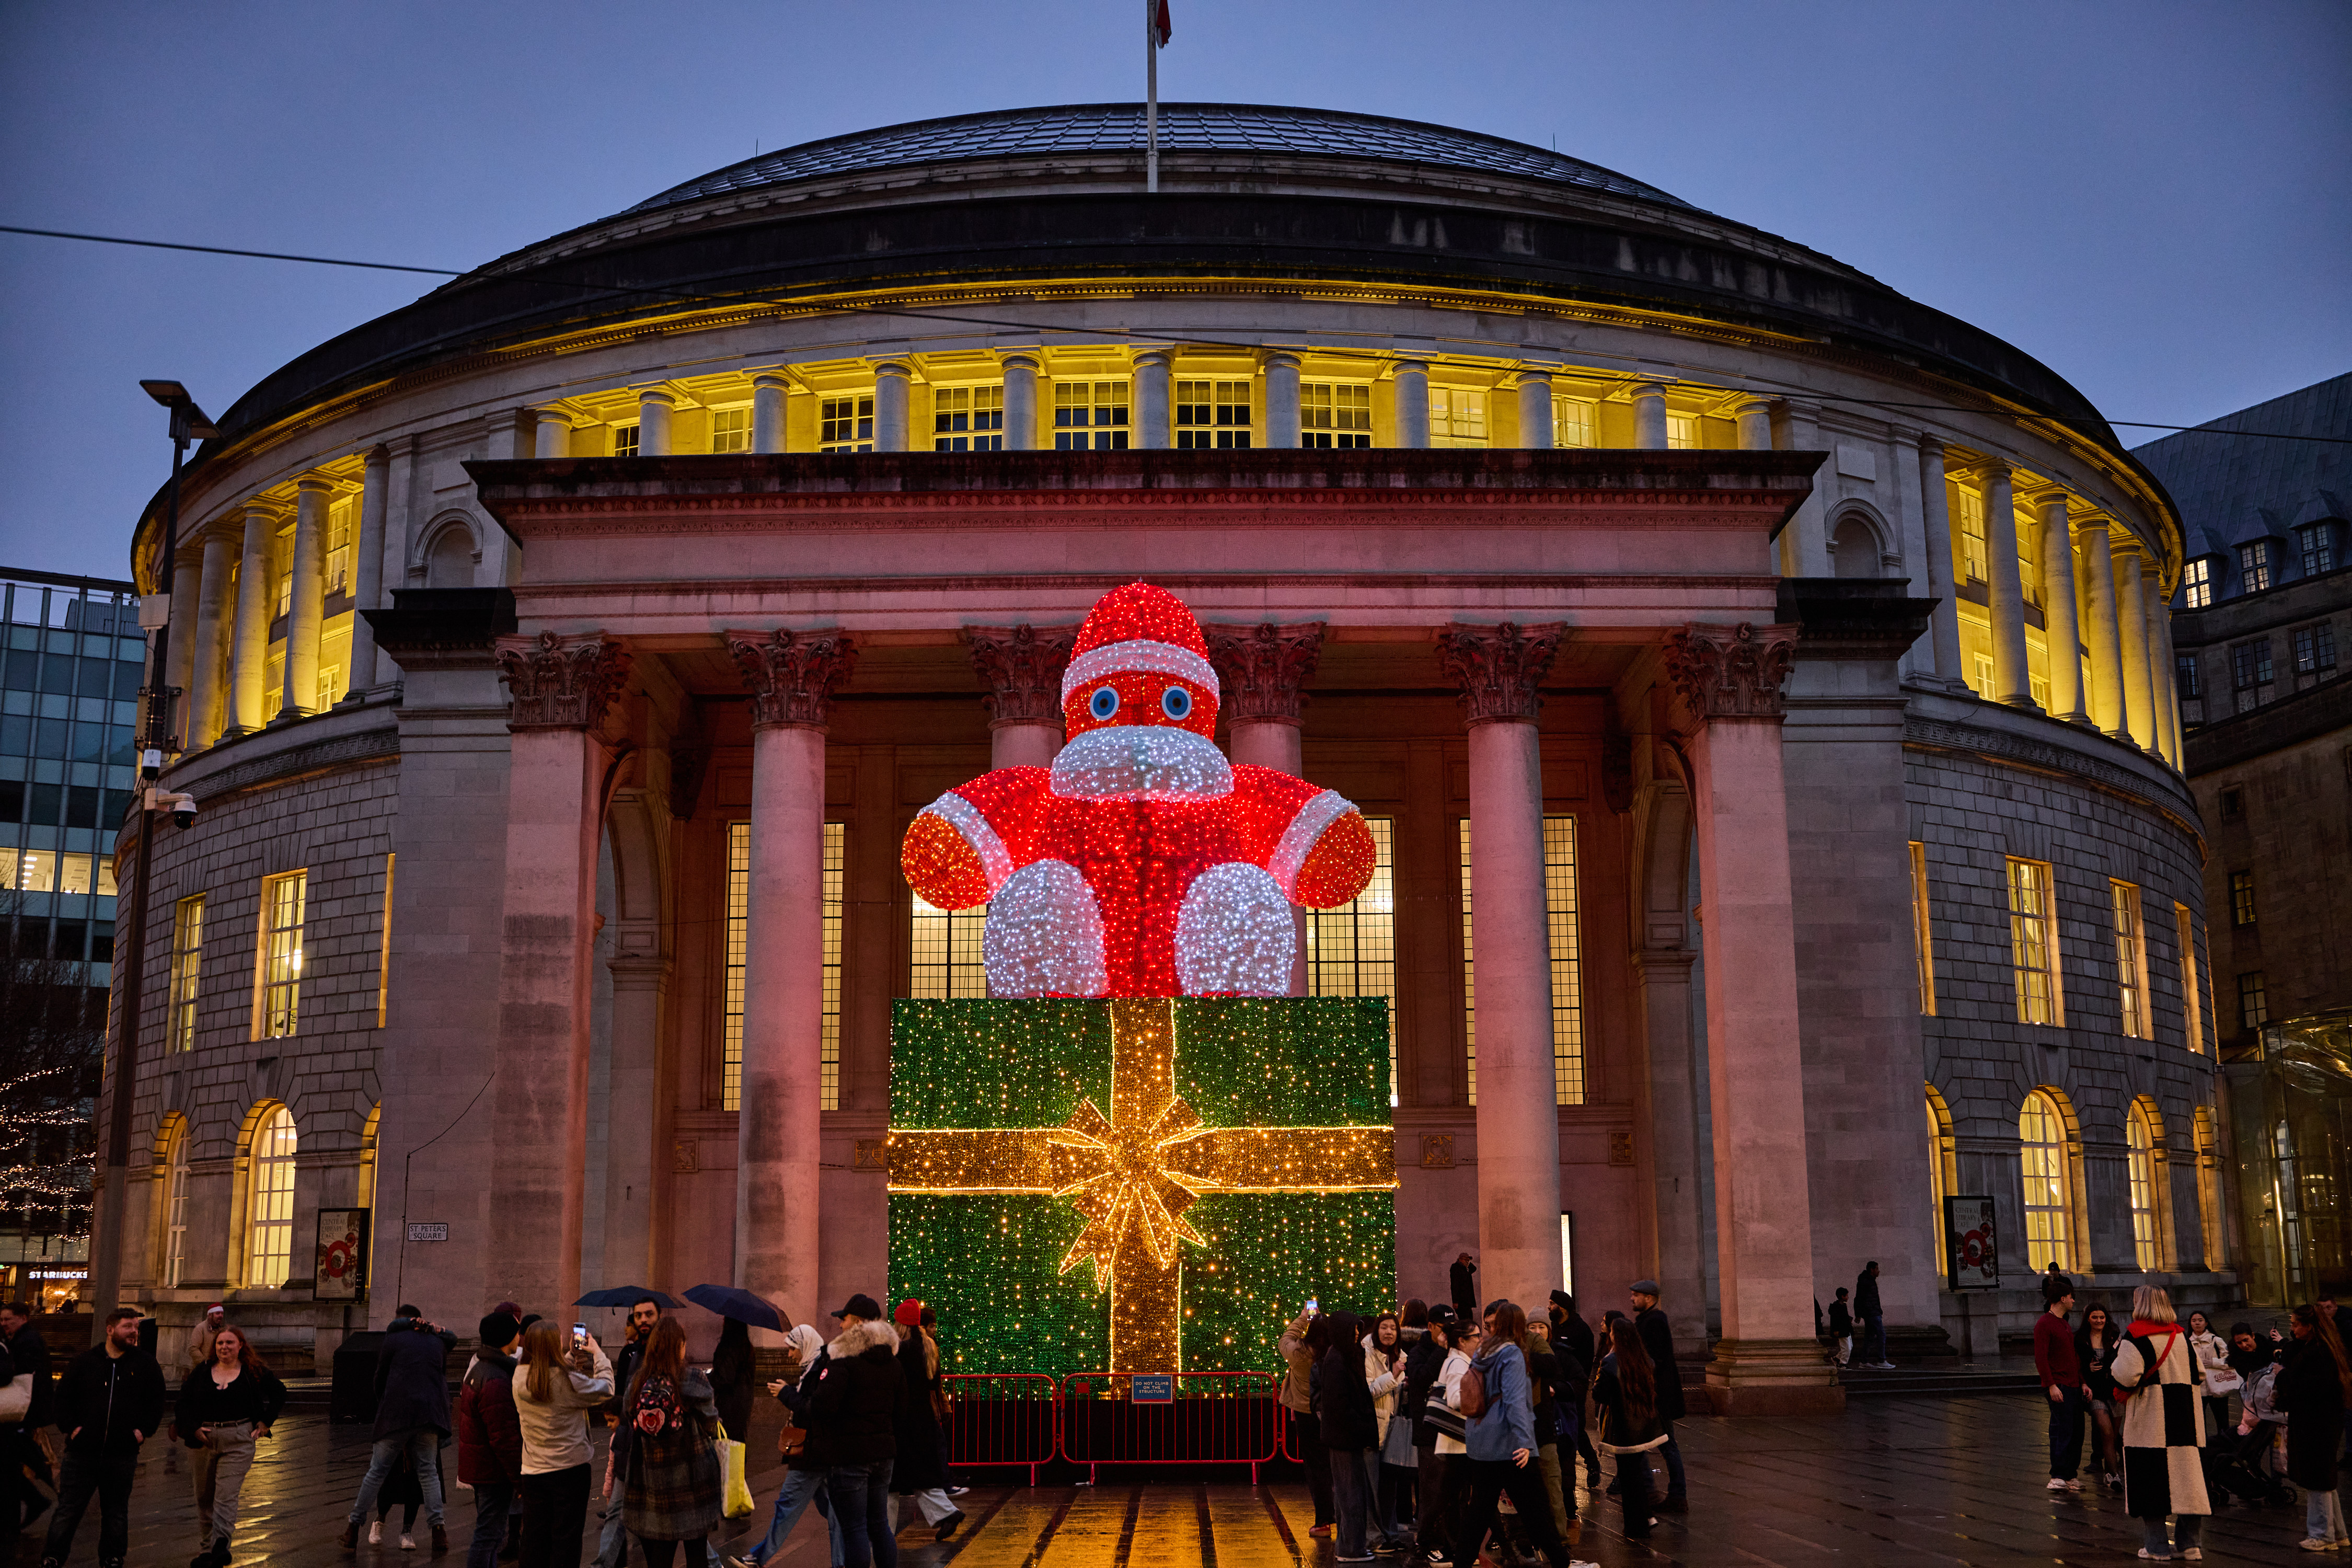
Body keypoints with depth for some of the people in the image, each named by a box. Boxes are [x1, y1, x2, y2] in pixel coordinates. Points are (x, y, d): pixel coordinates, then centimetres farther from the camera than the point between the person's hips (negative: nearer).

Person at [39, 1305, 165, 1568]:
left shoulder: (145, 1364, 6)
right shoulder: (85, 1361, 4)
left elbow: (157, 1401, 10)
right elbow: (63, 1395, 7)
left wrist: (144, 1430, 0)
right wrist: (69, 1426, -4)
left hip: (123, 1453, 1)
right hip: (82, 1450, -1)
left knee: (116, 1511, 10)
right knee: (69, 1508, 0)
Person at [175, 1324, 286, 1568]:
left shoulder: (254, 1373, 2)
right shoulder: (201, 1374, 7)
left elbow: (279, 1393, 10)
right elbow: (183, 1404, 7)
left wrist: (265, 1423, 3)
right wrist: (193, 1428, -7)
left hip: (239, 1442, -4)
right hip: (205, 1440, 4)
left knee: (226, 1499, -11)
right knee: (204, 1498, 12)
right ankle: (211, 1547, 27)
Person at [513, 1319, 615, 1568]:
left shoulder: (519, 1377, -5)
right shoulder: (568, 1380, -20)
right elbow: (605, 1390, -7)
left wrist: (572, 1354, 19)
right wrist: (598, 1354, 5)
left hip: (532, 1471, 5)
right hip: (570, 1469, -5)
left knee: (534, 1541, 13)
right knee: (566, 1539, 6)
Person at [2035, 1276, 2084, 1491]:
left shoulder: (2064, 1323, 21)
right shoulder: (2044, 1324, -9)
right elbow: (2041, 1358, -15)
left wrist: (2082, 1382, 17)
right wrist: (2051, 1385, -20)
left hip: (2073, 1385, 9)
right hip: (2058, 1386, -9)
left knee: (2077, 1432, 8)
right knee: (2063, 1431, -13)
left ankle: (2069, 1475, 14)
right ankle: (2057, 1478, -13)